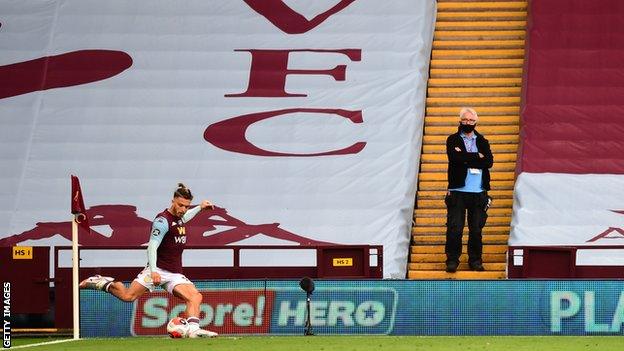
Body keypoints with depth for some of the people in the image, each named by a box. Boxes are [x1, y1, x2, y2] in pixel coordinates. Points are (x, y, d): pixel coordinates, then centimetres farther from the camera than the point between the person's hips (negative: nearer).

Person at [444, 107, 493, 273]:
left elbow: (489, 161, -3)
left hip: (479, 192, 2)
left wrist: (465, 158, -9)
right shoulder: (453, 140, 7)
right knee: (454, 228, -6)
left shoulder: (482, 142, 14)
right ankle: (452, 260, 2)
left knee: (476, 229, 4)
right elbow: (455, 157, -13)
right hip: (458, 191, -2)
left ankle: (475, 260, 13)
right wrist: (477, 157, -8)